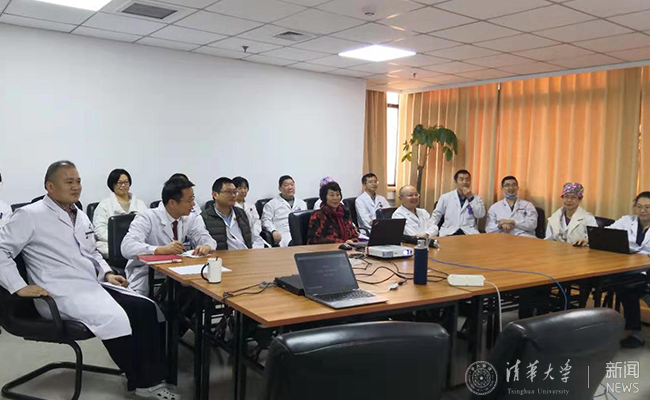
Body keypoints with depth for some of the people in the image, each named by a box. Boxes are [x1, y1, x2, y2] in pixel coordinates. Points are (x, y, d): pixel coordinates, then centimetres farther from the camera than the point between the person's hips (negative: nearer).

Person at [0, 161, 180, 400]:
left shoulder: (81, 216, 18)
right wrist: (20, 287, -17)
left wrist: (107, 273, 11)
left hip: (93, 285, 8)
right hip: (63, 293, -8)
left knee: (146, 308, -12)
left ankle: (152, 379, -9)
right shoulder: (30, 215, -5)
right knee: (115, 319, -30)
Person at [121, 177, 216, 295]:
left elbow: (208, 240, -2)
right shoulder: (147, 218, -11)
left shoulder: (192, 219, 4)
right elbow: (127, 247, -23)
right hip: (146, 280, -4)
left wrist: (206, 246, -27)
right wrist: (162, 249, -36)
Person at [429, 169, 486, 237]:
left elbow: (481, 215, -1)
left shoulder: (477, 198, 13)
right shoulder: (445, 197, 13)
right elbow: (436, 215, 15)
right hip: (448, 232, -1)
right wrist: (432, 230, -1)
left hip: (469, 232, 1)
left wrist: (471, 198, -5)